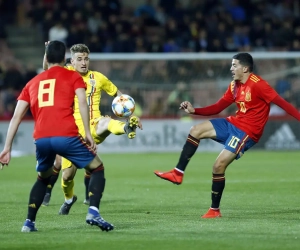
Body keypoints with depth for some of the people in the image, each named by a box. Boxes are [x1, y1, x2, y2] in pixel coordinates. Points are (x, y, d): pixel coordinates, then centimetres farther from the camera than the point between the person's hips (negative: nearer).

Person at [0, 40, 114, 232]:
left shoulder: (32, 83, 25)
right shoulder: (73, 76, 15)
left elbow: (16, 117, 19)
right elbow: (82, 103, -3)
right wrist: (88, 133, -7)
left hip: (41, 139, 4)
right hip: (66, 136, -4)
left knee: (43, 178, 30)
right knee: (97, 168, 14)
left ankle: (29, 222, 19)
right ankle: (93, 212, -7)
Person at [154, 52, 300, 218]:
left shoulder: (257, 84, -18)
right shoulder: (234, 86, 9)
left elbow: (281, 102, -20)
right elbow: (218, 108, 14)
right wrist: (194, 111, 3)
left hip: (247, 132, -9)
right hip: (234, 123, 9)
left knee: (218, 166, -13)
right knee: (196, 131, -1)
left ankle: (215, 210, 1)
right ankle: (178, 173, 0)